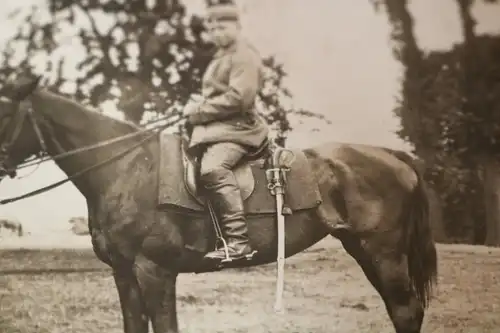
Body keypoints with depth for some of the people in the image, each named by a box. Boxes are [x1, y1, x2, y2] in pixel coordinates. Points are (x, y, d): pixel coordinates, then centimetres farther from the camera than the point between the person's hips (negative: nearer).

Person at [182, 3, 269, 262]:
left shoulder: (244, 56, -8)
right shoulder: (221, 56, 24)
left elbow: (238, 98, -19)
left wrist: (199, 111, -15)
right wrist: (199, 104, 10)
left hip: (236, 127, -11)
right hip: (214, 127, 11)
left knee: (213, 168, -35)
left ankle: (238, 242, -39)